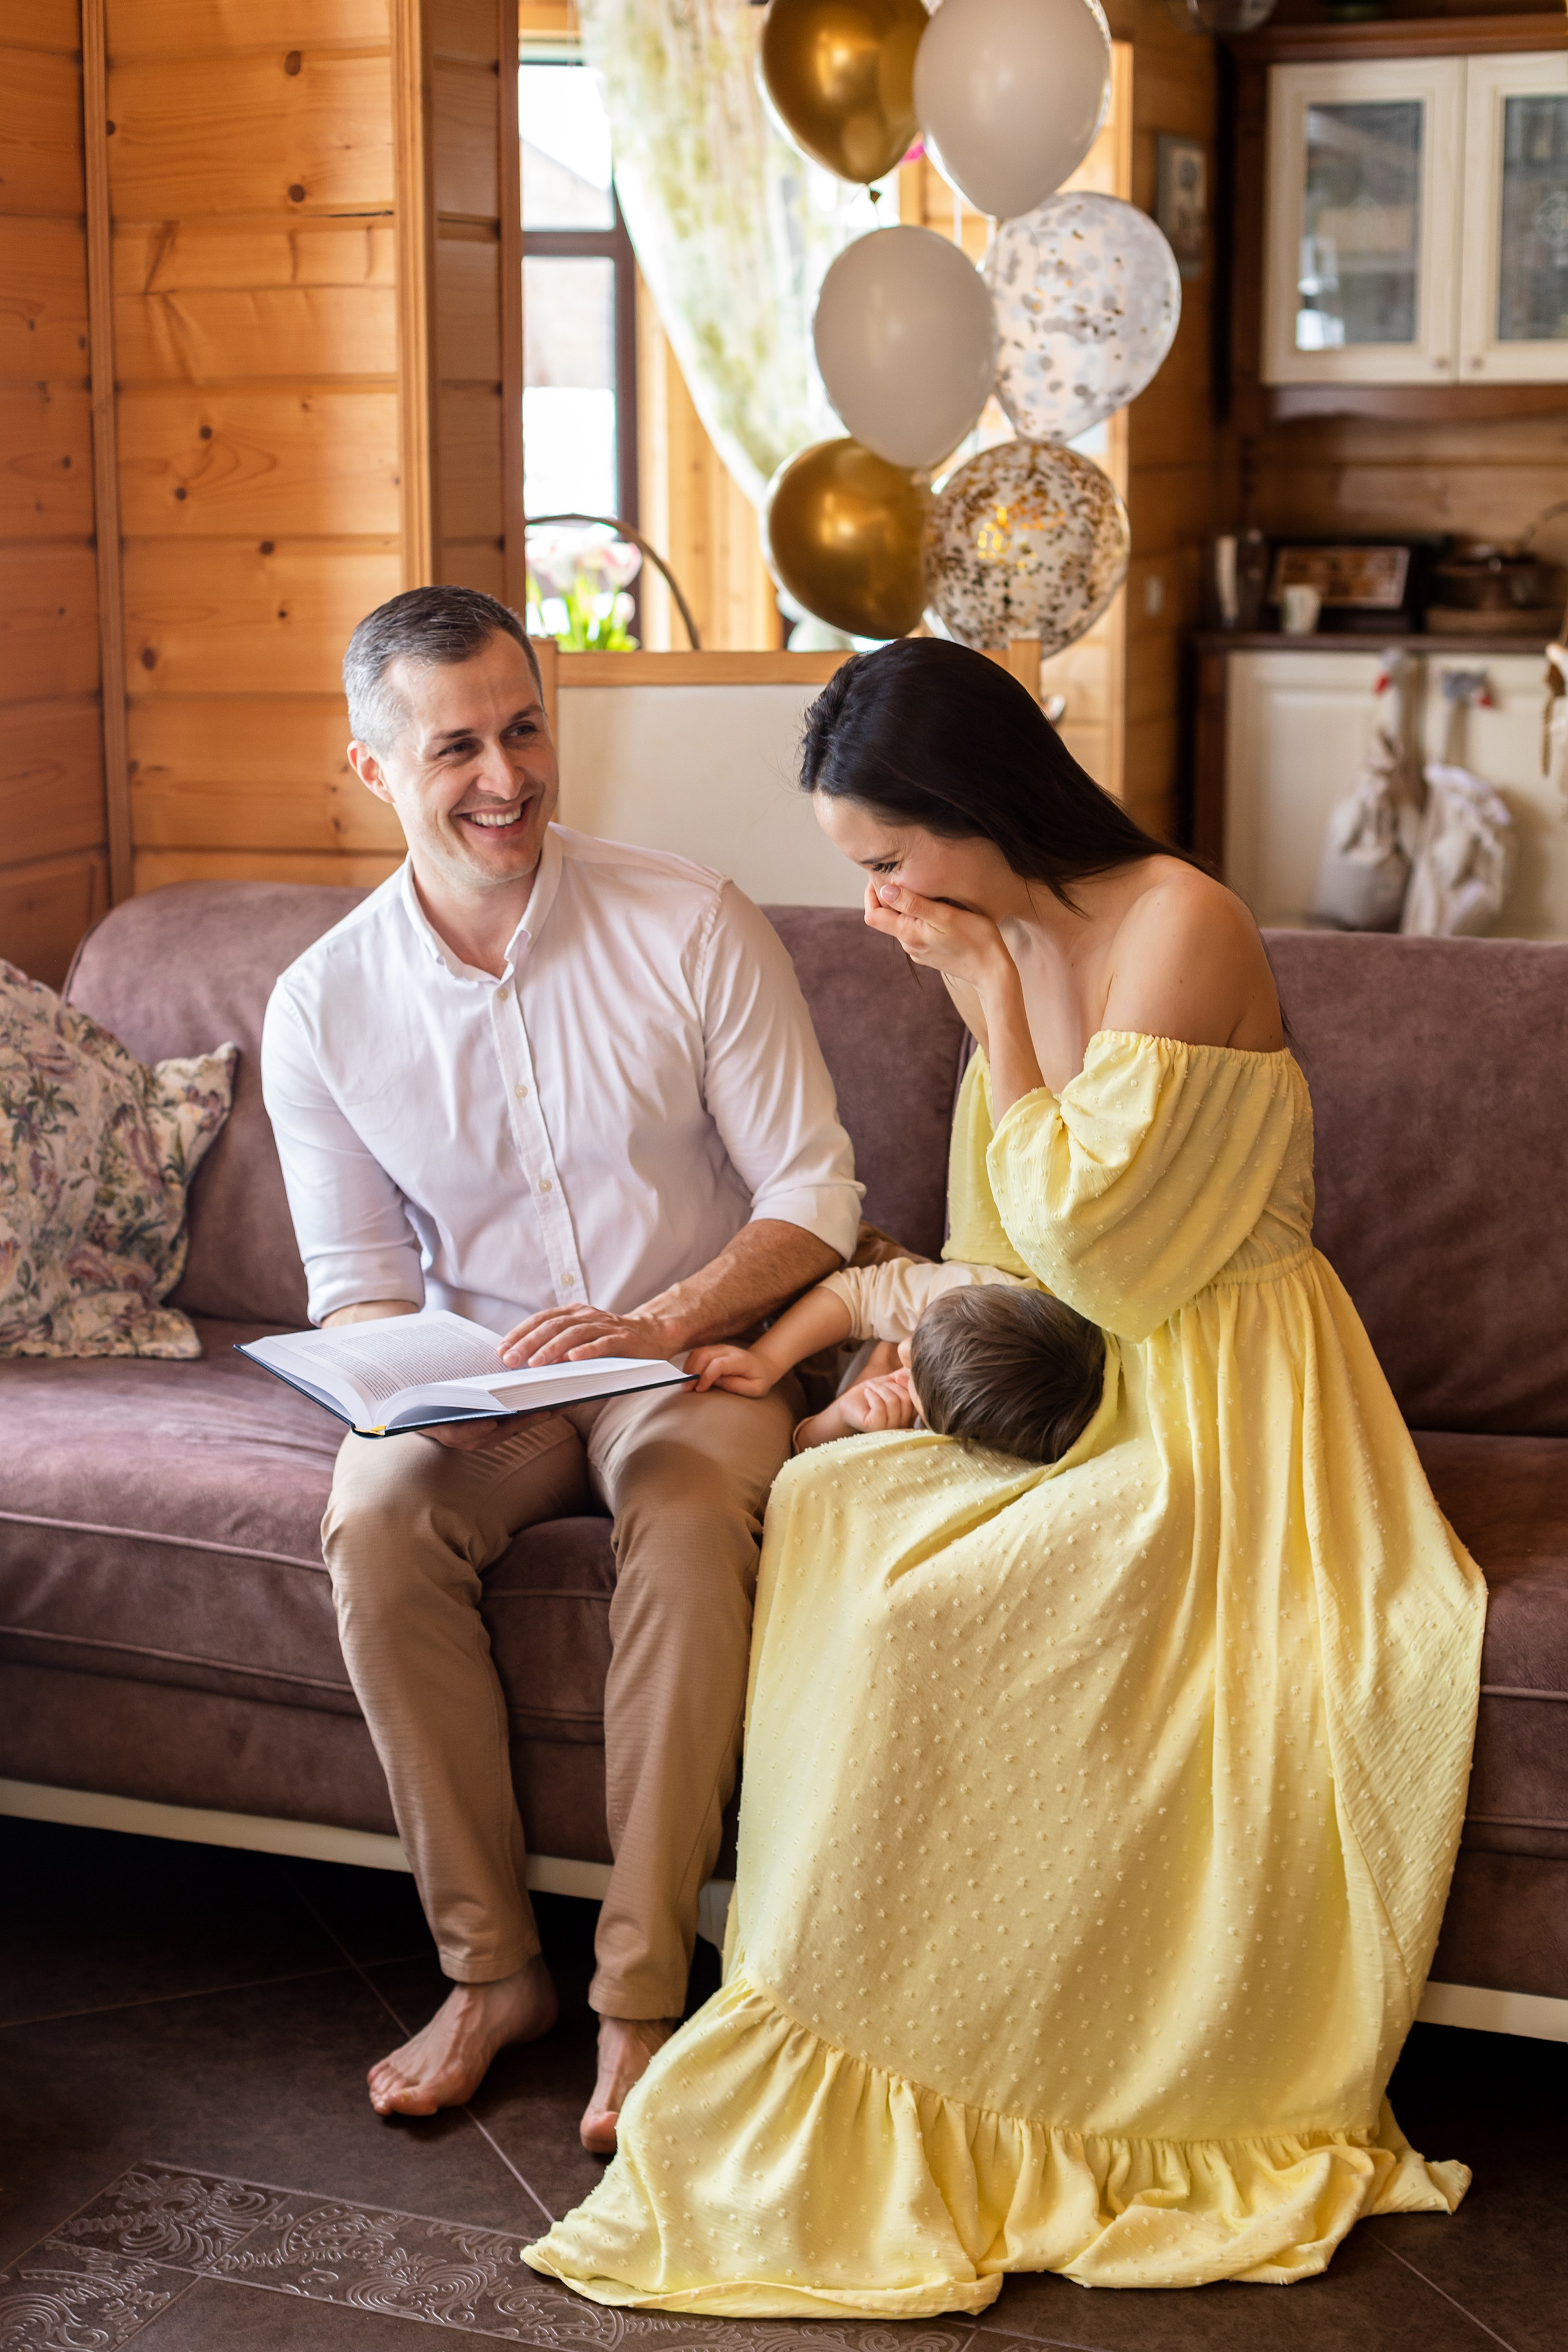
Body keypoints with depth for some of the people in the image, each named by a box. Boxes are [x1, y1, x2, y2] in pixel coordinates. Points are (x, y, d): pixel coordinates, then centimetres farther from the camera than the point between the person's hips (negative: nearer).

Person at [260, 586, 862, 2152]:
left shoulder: (695, 932, -10)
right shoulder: (323, 1008, -4)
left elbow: (815, 1197, -9)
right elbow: (358, 1284, 3)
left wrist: (658, 1324, -25)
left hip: (698, 1352, -2)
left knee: (693, 1518, -34)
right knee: (373, 1526, -29)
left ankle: (641, 1994, -23)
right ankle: (489, 1967, -13)